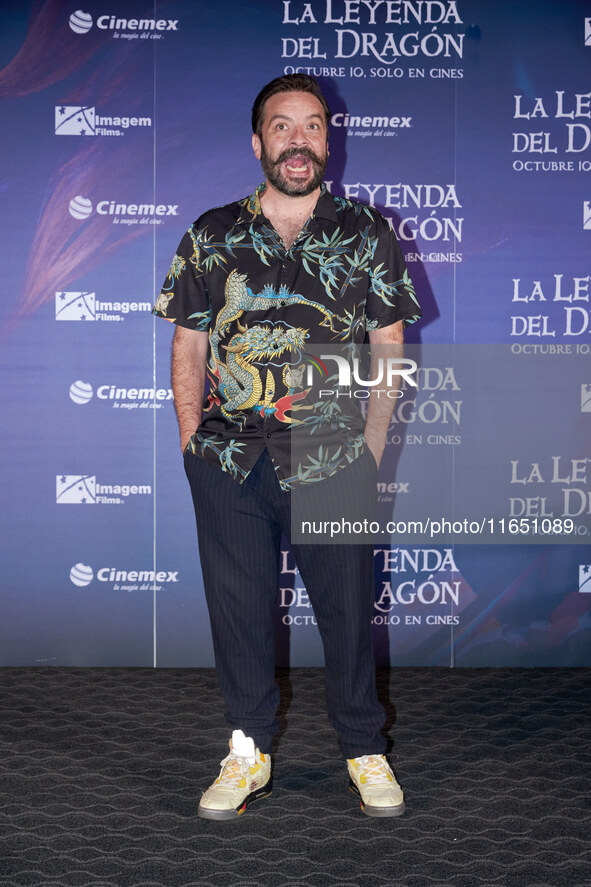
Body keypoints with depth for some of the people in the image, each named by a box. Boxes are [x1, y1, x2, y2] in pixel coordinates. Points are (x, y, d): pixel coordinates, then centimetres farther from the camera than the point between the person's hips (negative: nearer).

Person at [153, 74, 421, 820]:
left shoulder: (367, 238, 5)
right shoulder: (211, 236, 7)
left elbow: (388, 352, 6)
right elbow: (188, 347, 8)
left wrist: (372, 448, -2)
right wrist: (194, 447, 2)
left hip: (335, 461, -1)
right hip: (231, 461, 1)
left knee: (348, 607, 6)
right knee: (238, 608, 9)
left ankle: (365, 750, 24)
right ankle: (249, 750, 25)